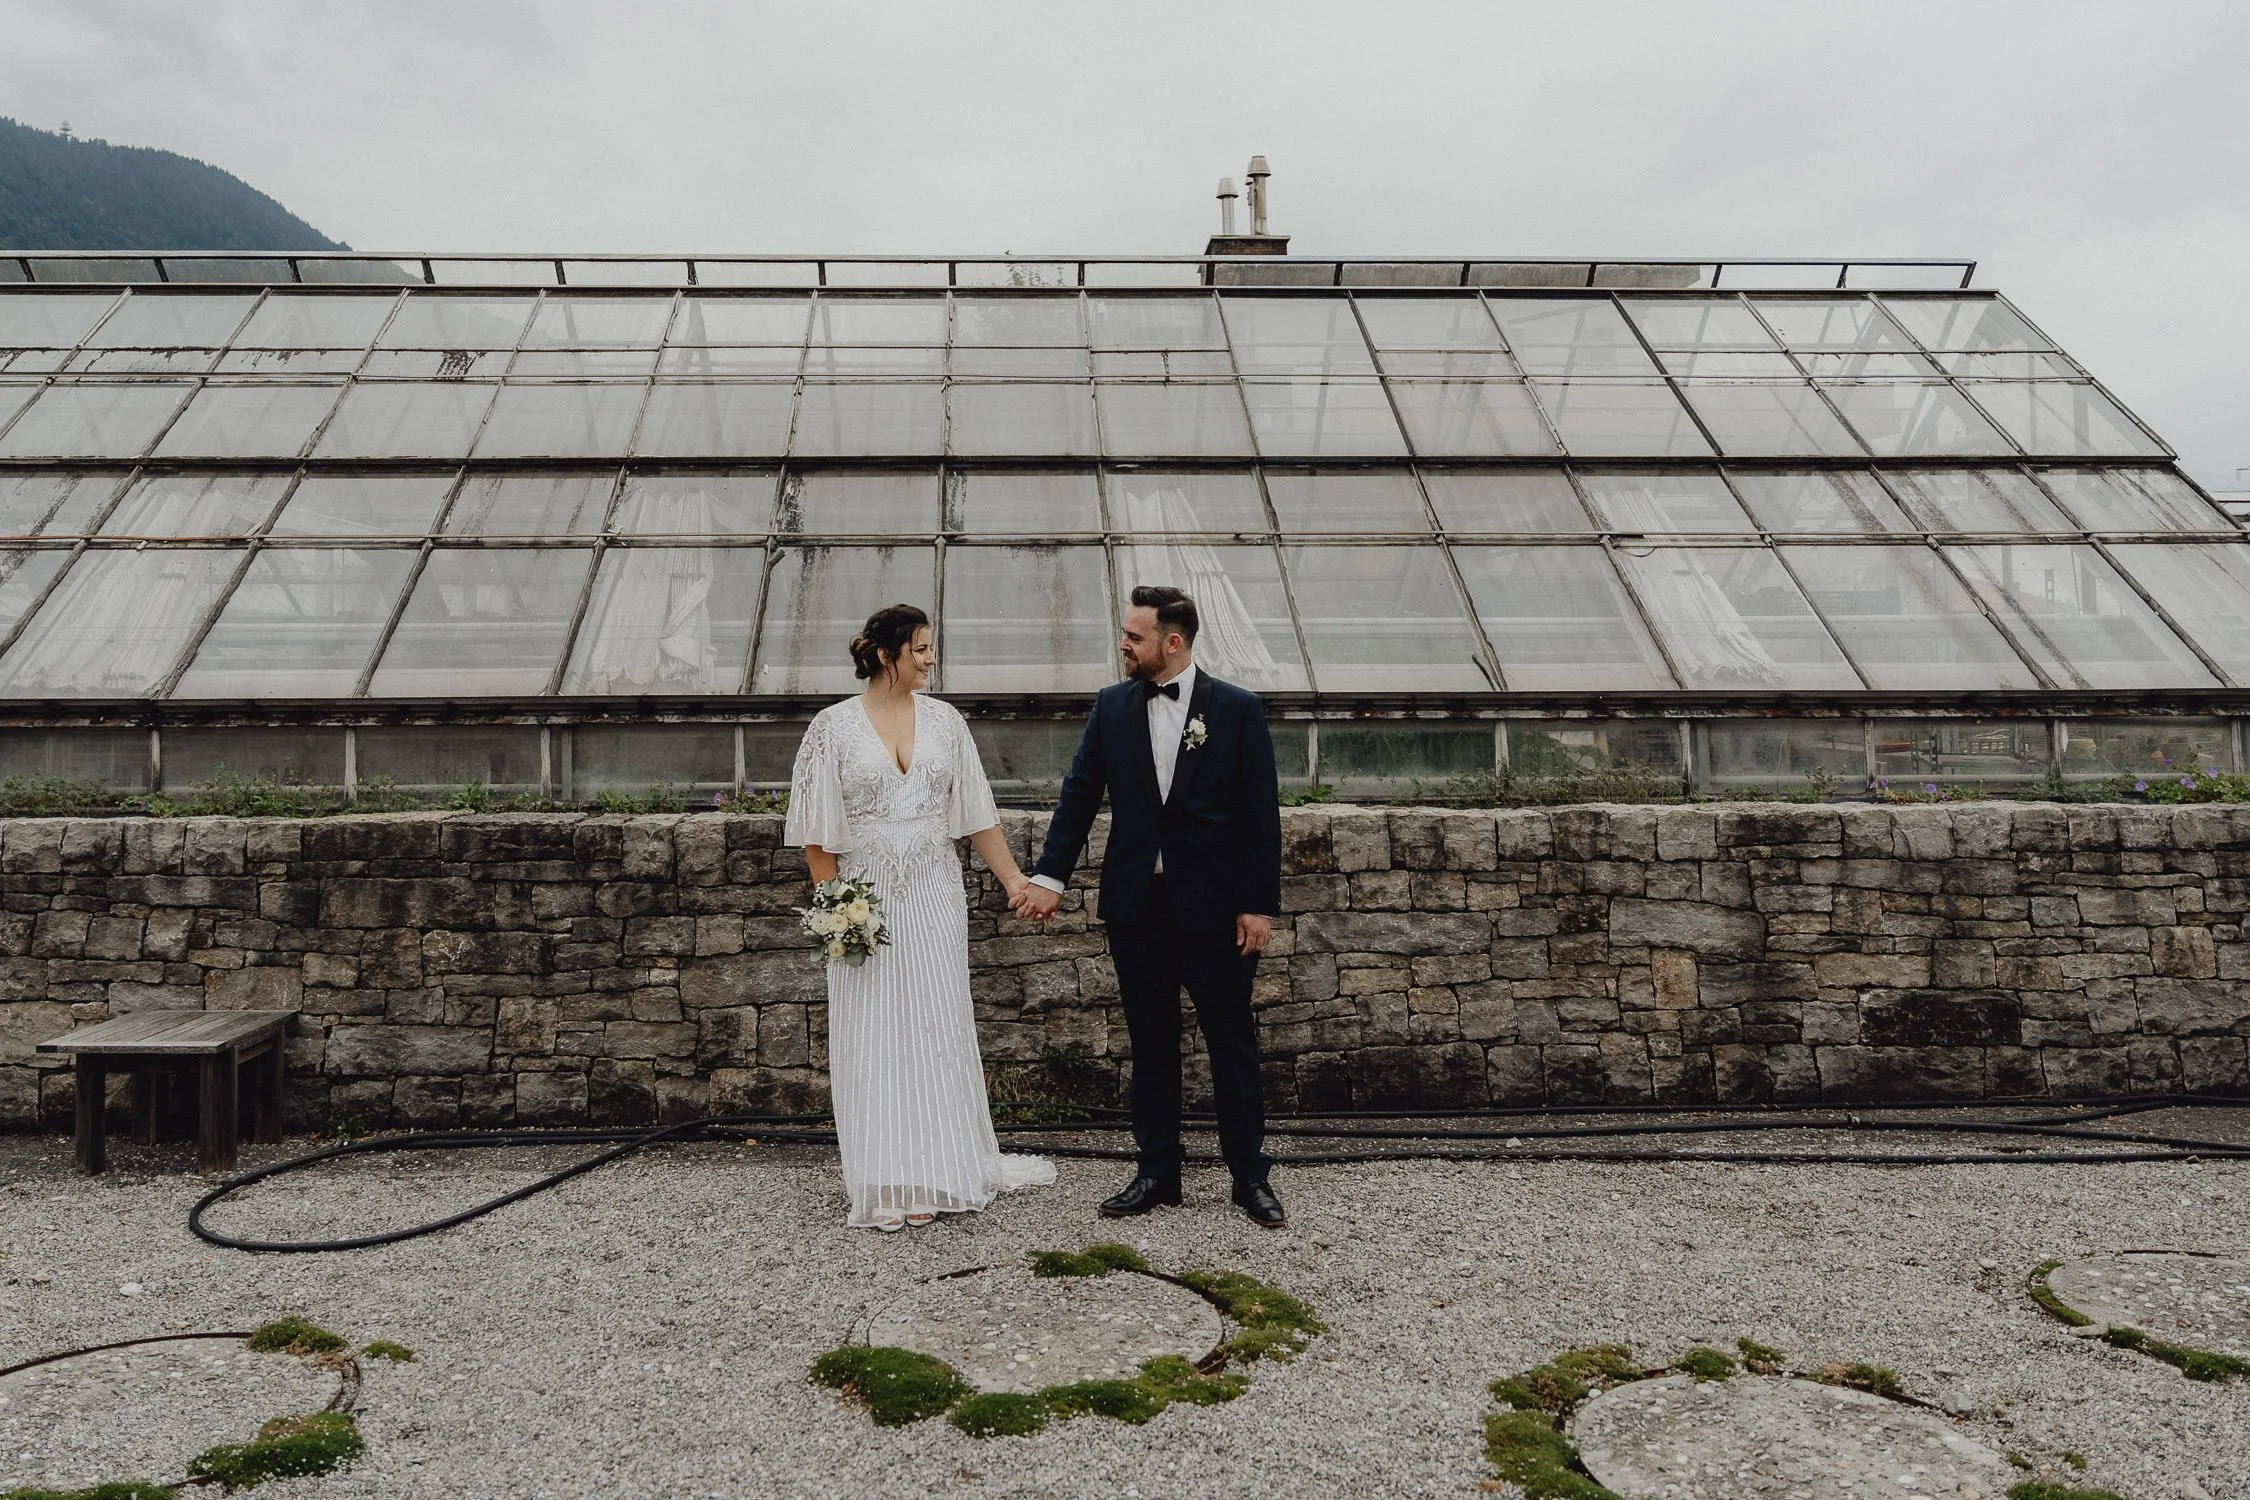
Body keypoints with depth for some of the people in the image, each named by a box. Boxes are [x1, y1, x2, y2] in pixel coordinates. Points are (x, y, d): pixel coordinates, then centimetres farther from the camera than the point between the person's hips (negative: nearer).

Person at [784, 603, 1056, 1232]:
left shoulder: (943, 720, 5)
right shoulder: (833, 726, -3)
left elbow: (977, 814, 7)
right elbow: (817, 833, -2)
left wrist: (1014, 880, 2)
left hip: (934, 899, 2)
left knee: (937, 1031, 6)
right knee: (872, 1038, 3)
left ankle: (933, 1177, 18)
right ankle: (885, 1186, 12)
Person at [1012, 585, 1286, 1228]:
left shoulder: (1238, 709, -4)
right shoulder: (1112, 706, 5)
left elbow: (1261, 813, -4)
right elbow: (1080, 793, 4)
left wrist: (1260, 904, -8)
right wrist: (1050, 875, -5)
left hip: (1215, 907, -3)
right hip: (1136, 904, 3)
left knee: (1232, 1042, 7)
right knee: (1151, 1043, 12)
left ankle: (1250, 1175, 20)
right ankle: (1157, 1172, 24)